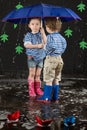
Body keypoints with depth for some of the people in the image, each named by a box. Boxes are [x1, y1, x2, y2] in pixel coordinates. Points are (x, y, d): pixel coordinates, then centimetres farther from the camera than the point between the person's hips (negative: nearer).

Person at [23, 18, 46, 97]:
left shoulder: (41, 35, 3)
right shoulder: (28, 35, -6)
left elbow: (44, 44, -10)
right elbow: (26, 45, -19)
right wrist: (37, 46, -27)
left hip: (40, 57, 3)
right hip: (32, 57, -3)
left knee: (38, 75, 9)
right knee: (32, 74, 0)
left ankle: (38, 88, 18)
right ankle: (31, 89, 8)